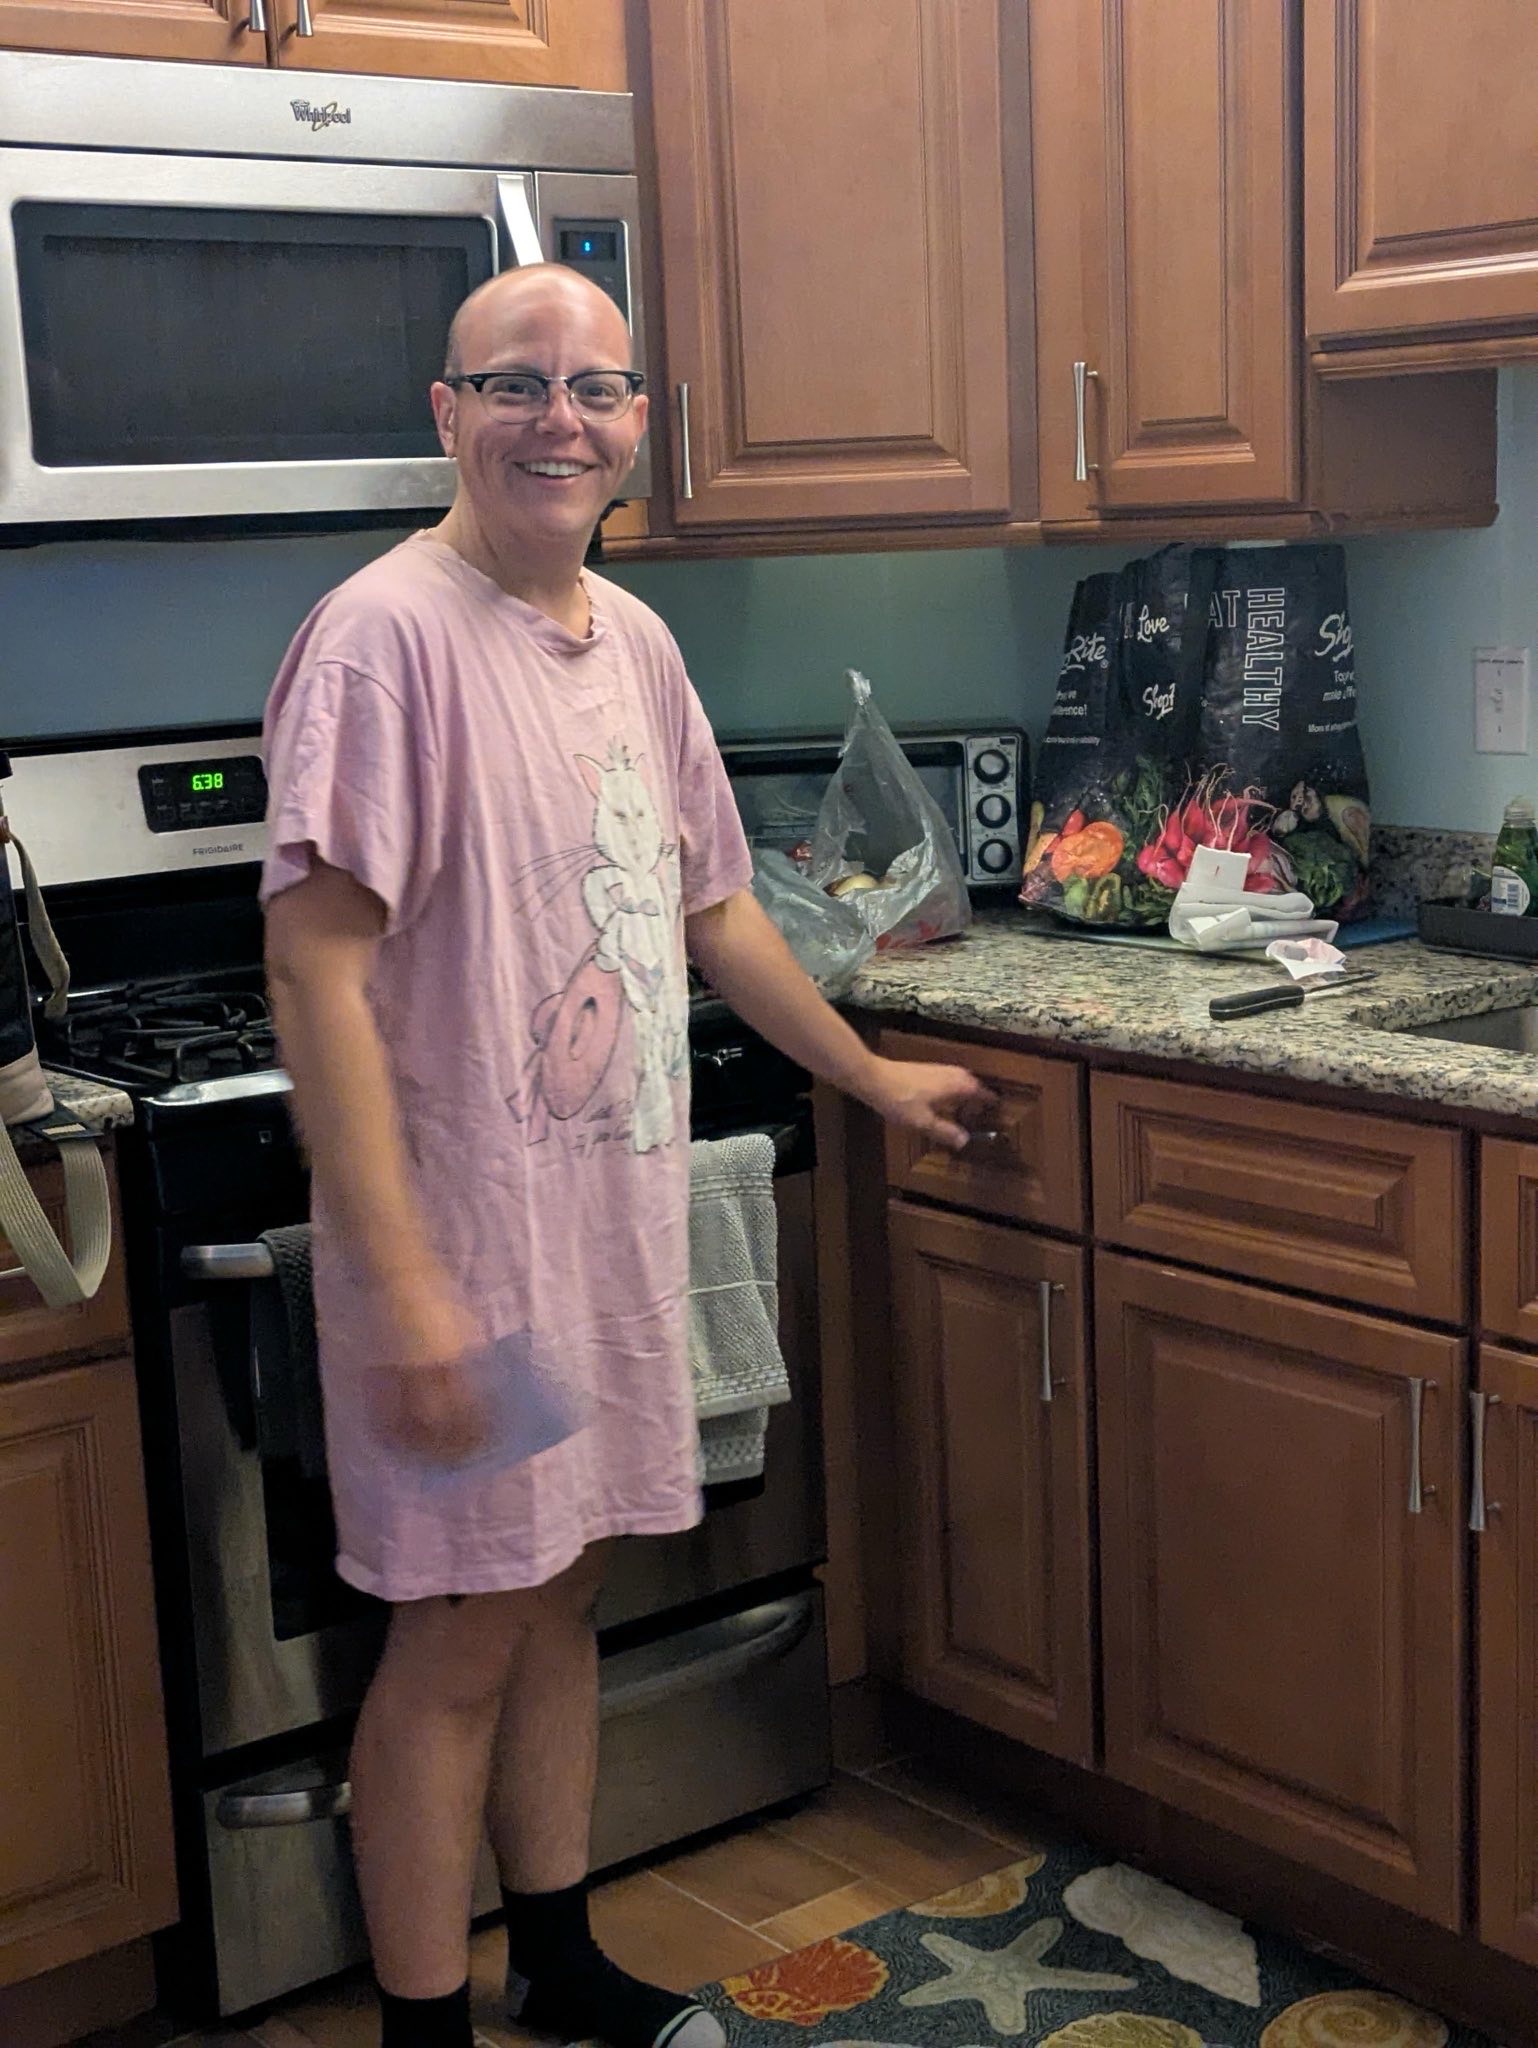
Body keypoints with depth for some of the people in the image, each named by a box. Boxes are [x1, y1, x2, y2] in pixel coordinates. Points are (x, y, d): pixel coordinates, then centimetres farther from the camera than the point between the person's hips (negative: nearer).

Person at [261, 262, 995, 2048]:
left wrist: (872, 1077, 28)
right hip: (463, 1236, -7)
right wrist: (402, 1281, -25)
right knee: (460, 1631, 3)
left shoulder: (633, 641, 9)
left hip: (618, 1214, 7)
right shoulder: (386, 634, -15)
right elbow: (316, 968, -20)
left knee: (562, 1586, 18)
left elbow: (709, 907, 21)